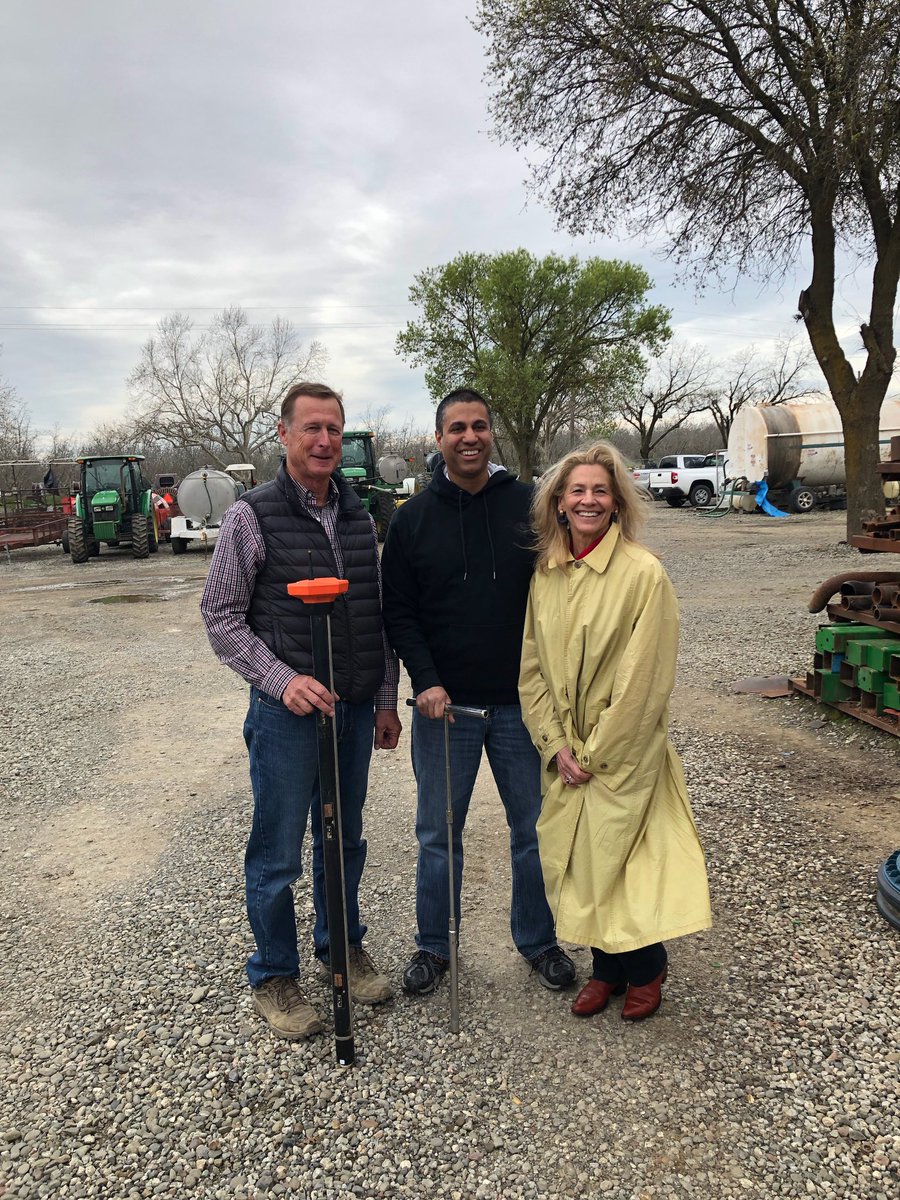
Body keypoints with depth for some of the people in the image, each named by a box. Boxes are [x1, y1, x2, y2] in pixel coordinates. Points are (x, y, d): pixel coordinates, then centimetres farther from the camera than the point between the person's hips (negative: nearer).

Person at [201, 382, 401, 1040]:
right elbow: (221, 616, -8)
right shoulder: (252, 515, -8)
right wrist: (284, 680, -18)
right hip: (287, 710, -5)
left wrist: (386, 700, 11)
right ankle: (275, 975, 28)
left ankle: (343, 946, 40)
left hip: (356, 708, 5)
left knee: (344, 839, 19)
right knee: (278, 853, 7)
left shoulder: (359, 516, 7)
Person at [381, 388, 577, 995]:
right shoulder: (413, 518, 0)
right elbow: (398, 610, 1)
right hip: (444, 705, 0)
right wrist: (426, 681, -11)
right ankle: (434, 946, 32)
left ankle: (539, 940, 34)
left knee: (534, 830, 13)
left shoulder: (530, 505, -1)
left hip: (522, 703, 0)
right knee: (438, 834, 12)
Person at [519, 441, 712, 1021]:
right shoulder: (545, 574, 2)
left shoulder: (644, 573, -15)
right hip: (565, 756, 5)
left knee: (622, 859, 6)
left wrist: (596, 754, -12)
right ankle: (607, 967, 35)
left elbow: (641, 679, -16)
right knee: (577, 862, 12)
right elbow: (532, 668, 4)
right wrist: (557, 745, -4)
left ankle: (646, 970, 33)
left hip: (626, 755, -5)